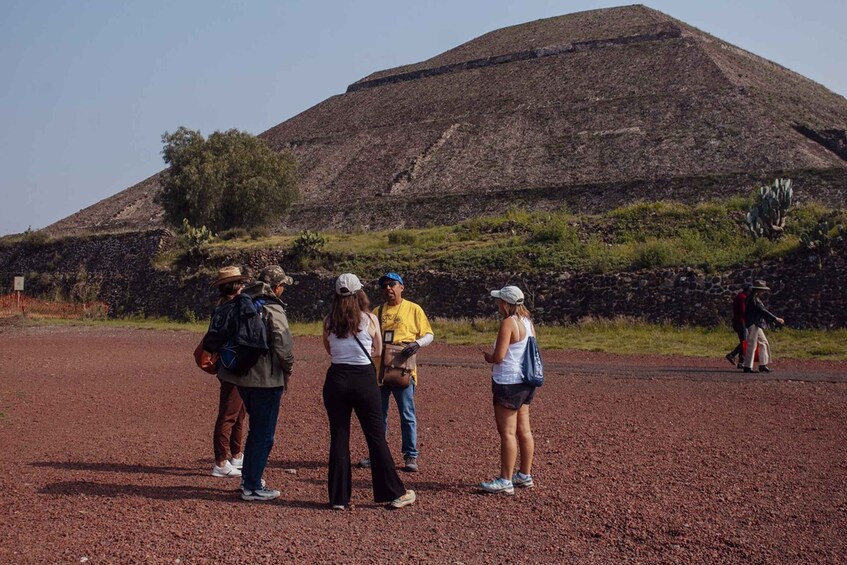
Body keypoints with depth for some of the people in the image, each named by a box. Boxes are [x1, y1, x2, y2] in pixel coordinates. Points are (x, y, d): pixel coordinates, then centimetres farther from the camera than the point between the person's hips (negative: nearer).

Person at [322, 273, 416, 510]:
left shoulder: (328, 321, 1)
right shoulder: (370, 319, -5)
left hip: (336, 379, 2)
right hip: (364, 379, -2)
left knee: (339, 438, 8)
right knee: (376, 437, 6)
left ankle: (338, 497, 11)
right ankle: (394, 493, 13)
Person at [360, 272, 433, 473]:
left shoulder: (413, 309, 2)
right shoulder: (378, 311, 13)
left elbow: (429, 335, 1)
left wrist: (417, 343, -18)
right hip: (379, 369, 4)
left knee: (407, 415, 0)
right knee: (378, 414, 10)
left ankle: (410, 456, 8)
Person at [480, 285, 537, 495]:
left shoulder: (508, 323, -17)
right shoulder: (527, 322, 10)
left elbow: (499, 356, -22)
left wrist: (488, 357, 1)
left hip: (509, 382, -9)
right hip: (525, 382, 9)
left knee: (507, 432, -5)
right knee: (523, 430, 14)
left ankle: (505, 481, -2)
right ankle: (525, 475, 22)